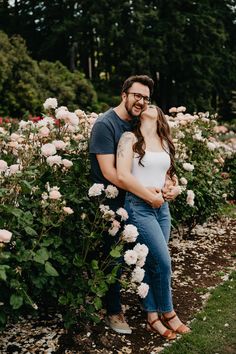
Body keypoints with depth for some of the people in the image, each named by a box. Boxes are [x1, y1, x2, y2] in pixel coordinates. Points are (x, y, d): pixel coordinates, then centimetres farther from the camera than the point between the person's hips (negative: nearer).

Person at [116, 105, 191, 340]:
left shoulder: (164, 142, 14)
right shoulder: (130, 138, -5)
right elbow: (122, 175, -16)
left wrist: (175, 188, 1)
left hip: (162, 207, 6)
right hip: (139, 207, -6)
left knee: (152, 264, 11)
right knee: (163, 261, -6)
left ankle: (153, 317, 22)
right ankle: (168, 312, 16)